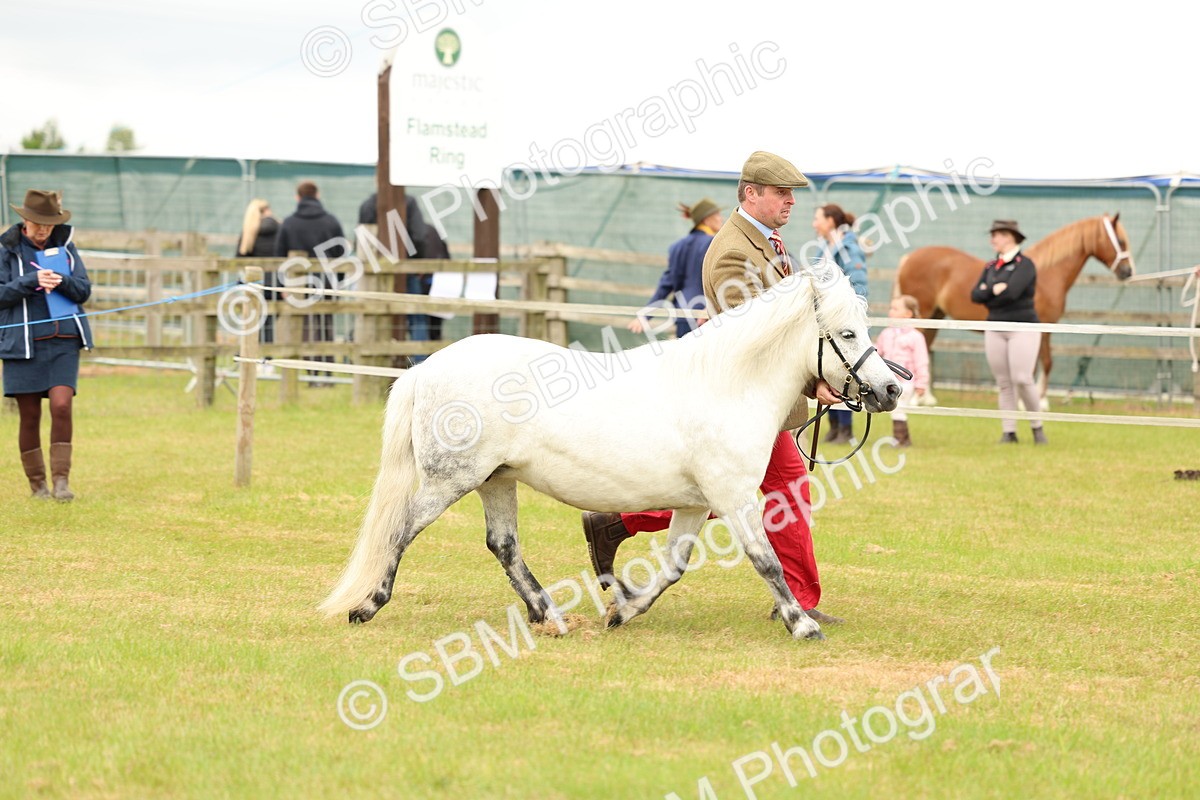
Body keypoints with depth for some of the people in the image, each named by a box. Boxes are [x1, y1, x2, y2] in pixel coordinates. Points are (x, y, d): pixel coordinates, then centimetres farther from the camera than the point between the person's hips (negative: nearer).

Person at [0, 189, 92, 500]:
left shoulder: (65, 246, 8)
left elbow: (84, 291, 6)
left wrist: (62, 282, -14)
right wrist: (32, 282, -20)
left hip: (64, 340, 1)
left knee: (62, 406, -14)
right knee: (30, 416, 2)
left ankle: (61, 480, -10)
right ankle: (37, 483, 13)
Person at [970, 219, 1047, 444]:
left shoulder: (1024, 264, -7)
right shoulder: (991, 267, 13)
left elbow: (1011, 292, -21)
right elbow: (975, 295, 4)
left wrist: (988, 293, -5)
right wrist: (995, 290, -12)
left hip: (1023, 328, -6)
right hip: (995, 330, 6)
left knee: (1022, 379, -15)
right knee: (1003, 383, 4)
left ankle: (1037, 426, 1)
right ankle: (1008, 432, 7)